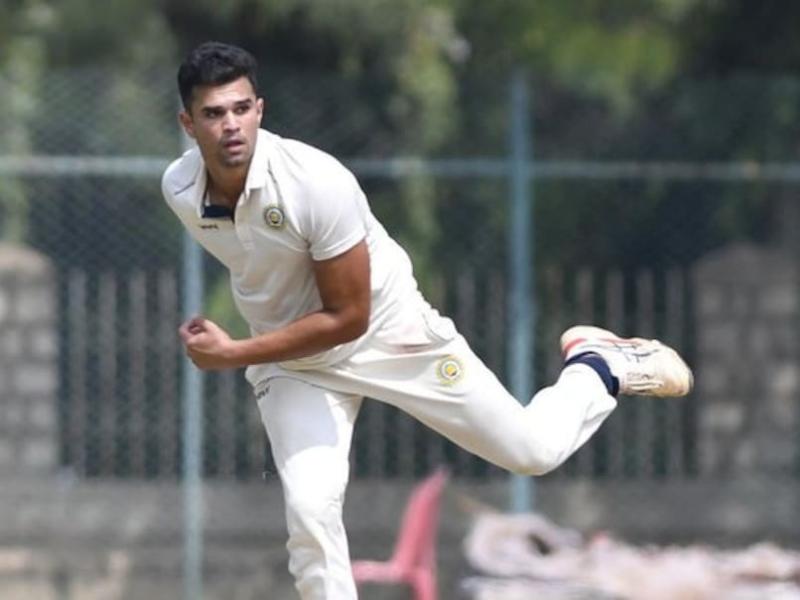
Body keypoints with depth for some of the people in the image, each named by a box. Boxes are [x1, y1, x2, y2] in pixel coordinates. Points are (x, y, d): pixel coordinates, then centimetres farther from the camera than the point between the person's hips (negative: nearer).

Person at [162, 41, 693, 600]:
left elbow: (348, 318, -27)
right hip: (290, 359, 3)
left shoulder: (316, 181, -33)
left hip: (390, 332, -3)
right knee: (310, 510, -19)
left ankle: (599, 366, 34)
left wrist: (235, 355, -29)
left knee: (533, 450, 4)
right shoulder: (179, 190, -16)